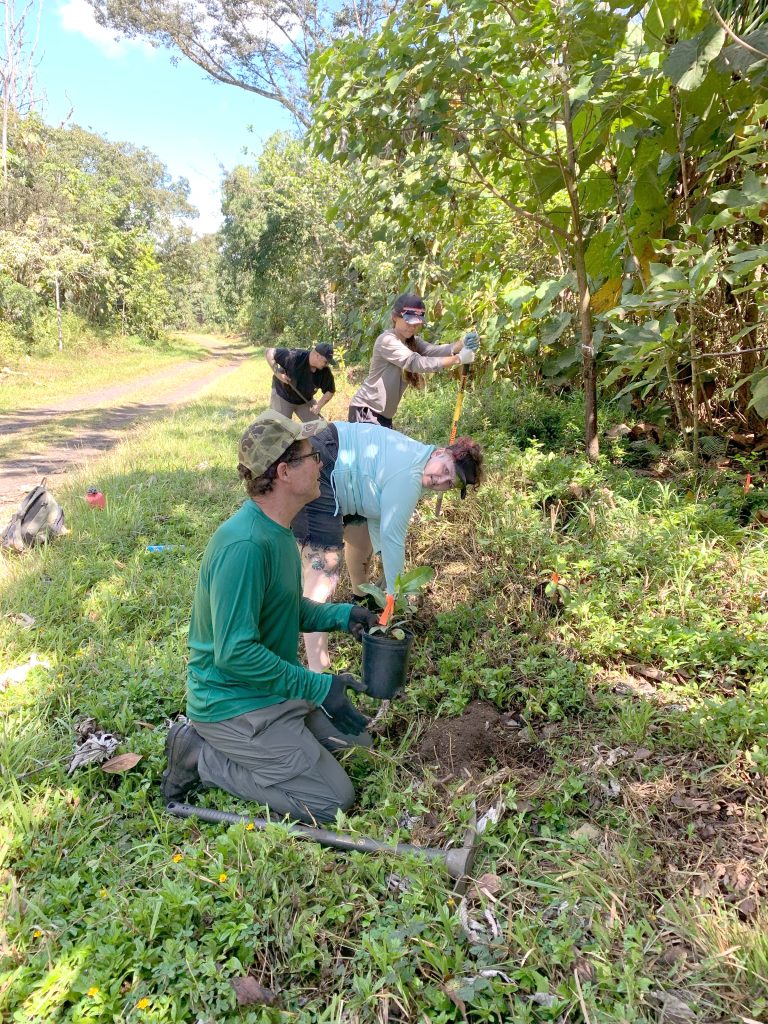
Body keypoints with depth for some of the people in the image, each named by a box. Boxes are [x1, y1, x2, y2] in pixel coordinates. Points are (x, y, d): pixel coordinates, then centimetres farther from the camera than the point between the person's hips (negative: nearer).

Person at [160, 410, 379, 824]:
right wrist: (318, 688, -24)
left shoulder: (277, 531, 3)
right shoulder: (244, 545, -29)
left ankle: (210, 741, 15)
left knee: (355, 736, 19)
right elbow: (235, 653, -29)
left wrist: (341, 615, -1)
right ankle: (200, 757, 1)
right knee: (333, 801, -5)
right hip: (235, 703, -9)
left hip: (273, 686, 9)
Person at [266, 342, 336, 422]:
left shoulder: (325, 371, -17)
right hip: (283, 396, -4)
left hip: (305, 401, 5)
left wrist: (319, 405, -17)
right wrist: (277, 373, -33)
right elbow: (269, 352, -25)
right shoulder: (294, 356, -31)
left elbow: (330, 391, -3)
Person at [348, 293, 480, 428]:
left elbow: (434, 350, -15)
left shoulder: (412, 342, 6)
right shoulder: (387, 341, -19)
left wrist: (462, 345, -35)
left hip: (385, 415, 8)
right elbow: (416, 362, -30)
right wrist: (458, 359, -35)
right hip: (365, 410, -8)